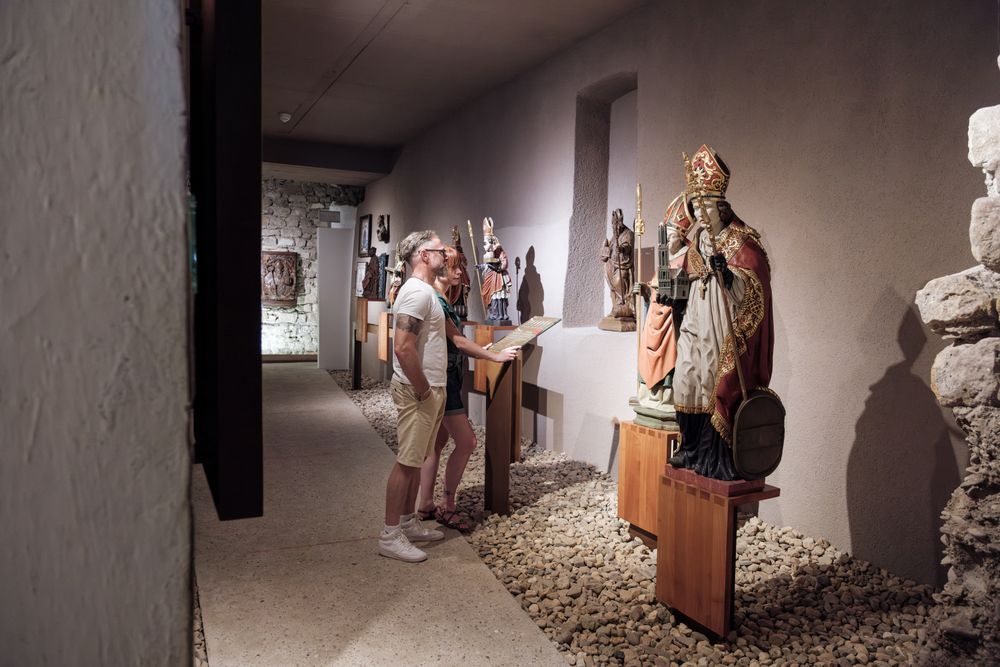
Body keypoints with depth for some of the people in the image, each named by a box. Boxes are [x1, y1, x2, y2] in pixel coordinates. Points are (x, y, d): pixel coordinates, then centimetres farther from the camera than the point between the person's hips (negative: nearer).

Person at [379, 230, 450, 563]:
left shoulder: (425, 291, 16)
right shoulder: (417, 292, -18)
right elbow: (403, 349, -26)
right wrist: (423, 390, -18)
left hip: (430, 390, 10)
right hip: (416, 391, -10)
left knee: (416, 460, 16)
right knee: (407, 461, -3)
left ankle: (408, 523, 27)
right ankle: (390, 535, 6)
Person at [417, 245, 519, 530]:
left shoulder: (443, 300, 14)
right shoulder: (434, 299, -16)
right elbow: (457, 341, -18)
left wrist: (485, 350, 8)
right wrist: (496, 356, -13)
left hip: (446, 380, 10)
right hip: (440, 380, -10)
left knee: (438, 442, 12)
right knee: (466, 441, -7)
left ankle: (426, 505, 20)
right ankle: (448, 507, 5)